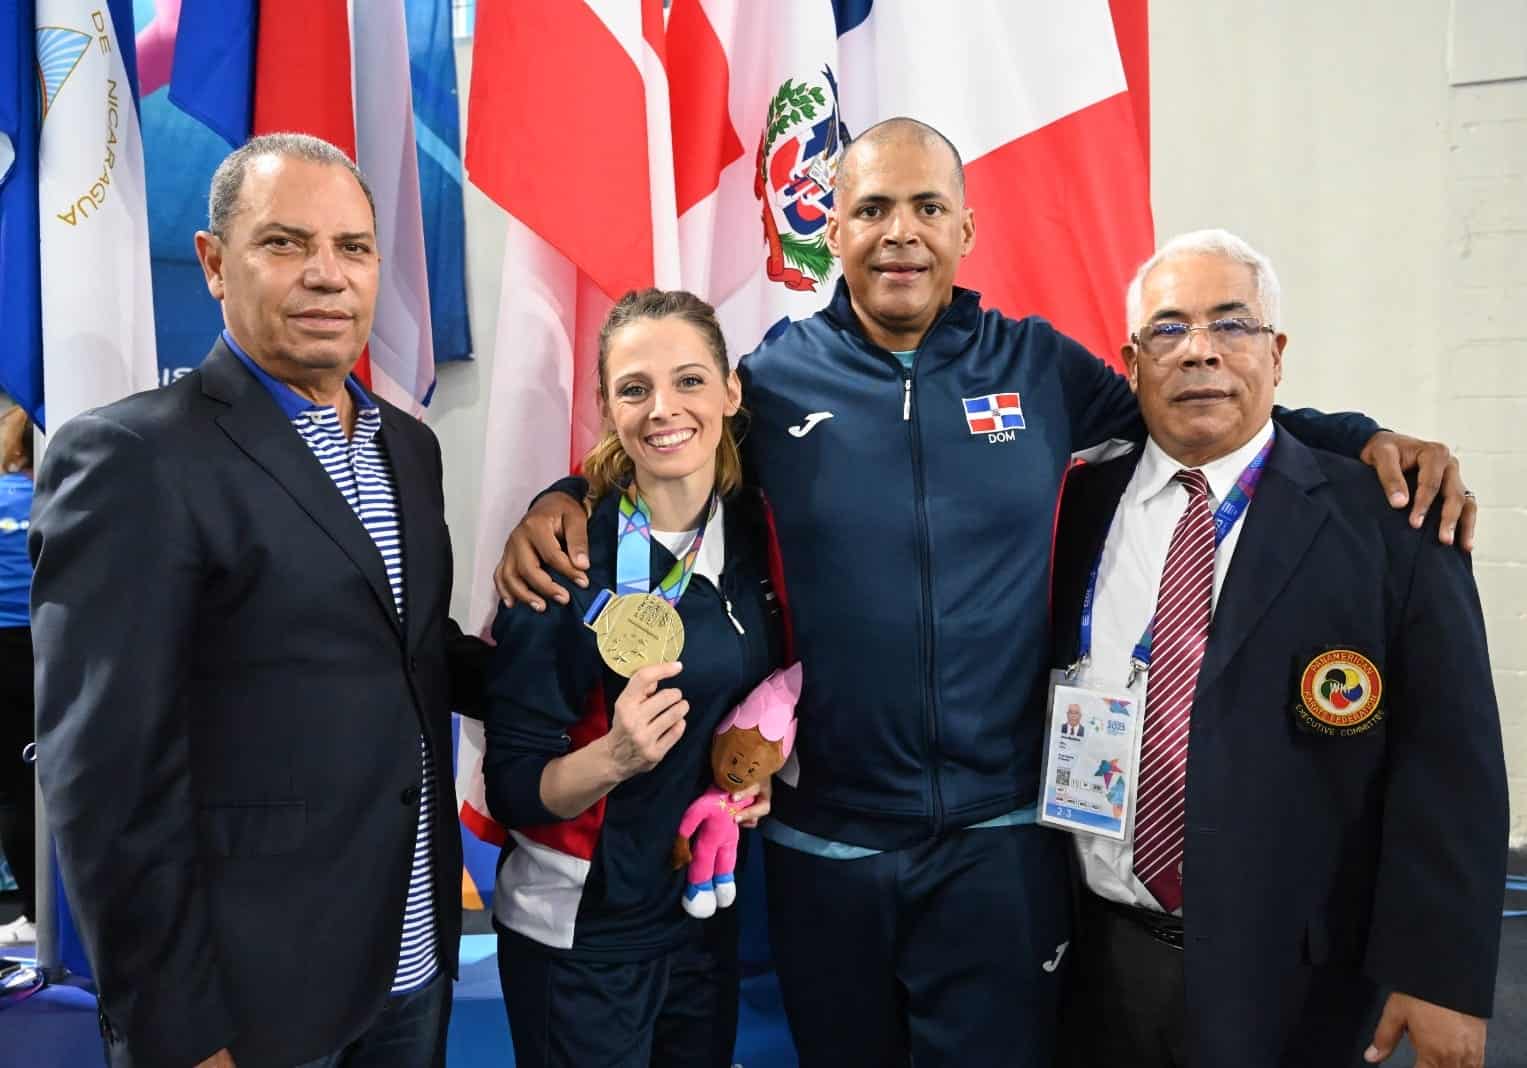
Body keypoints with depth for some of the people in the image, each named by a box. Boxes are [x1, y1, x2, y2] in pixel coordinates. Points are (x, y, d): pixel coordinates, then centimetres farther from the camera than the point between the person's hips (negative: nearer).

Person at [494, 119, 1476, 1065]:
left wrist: (1368, 438, -5)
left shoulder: (1038, 364, -1)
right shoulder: (773, 378, -3)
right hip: (824, 841, 1)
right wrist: (562, 504, -10)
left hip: (1000, 836, 0)